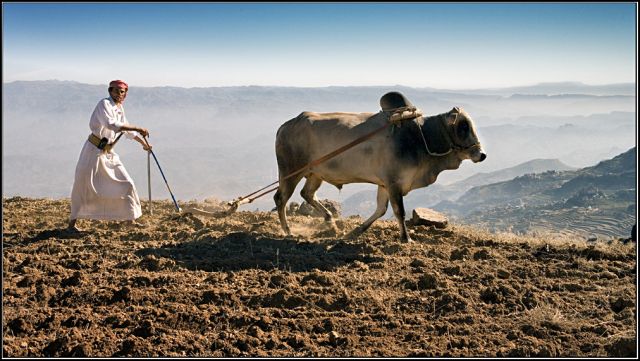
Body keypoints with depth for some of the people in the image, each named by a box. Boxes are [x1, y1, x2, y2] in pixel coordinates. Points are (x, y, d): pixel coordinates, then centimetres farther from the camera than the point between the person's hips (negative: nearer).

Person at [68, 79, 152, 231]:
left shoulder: (120, 108, 10)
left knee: (126, 183, 4)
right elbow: (111, 124, -32)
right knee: (83, 186, -2)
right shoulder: (104, 104, -14)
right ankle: (72, 223, 9)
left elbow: (127, 129, 26)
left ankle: (131, 220, 14)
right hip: (94, 151, -7)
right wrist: (137, 128, -32)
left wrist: (143, 143, 34)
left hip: (109, 154, 7)